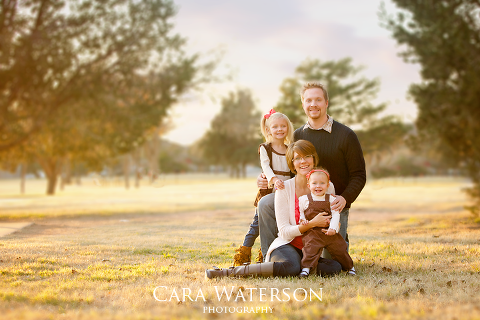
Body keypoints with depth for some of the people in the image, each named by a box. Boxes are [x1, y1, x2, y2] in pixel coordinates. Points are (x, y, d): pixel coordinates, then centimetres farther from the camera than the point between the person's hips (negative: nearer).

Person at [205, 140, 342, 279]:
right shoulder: (284, 188, -5)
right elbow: (284, 231, -8)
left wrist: (332, 225, -11)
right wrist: (312, 224, -22)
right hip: (287, 245, -4)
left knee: (335, 267, -29)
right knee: (291, 267, -39)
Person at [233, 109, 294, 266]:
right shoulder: (265, 149, -1)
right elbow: (265, 166, -16)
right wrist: (273, 179, -34)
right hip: (267, 192, -4)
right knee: (258, 222, -5)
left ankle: (264, 256, 18)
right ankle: (244, 252, 5)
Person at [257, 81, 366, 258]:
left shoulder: (345, 135, -6)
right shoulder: (297, 136, 6)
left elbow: (359, 175, -5)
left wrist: (344, 198, -24)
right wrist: (266, 180, -5)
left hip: (334, 203, -3)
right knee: (265, 204, -21)